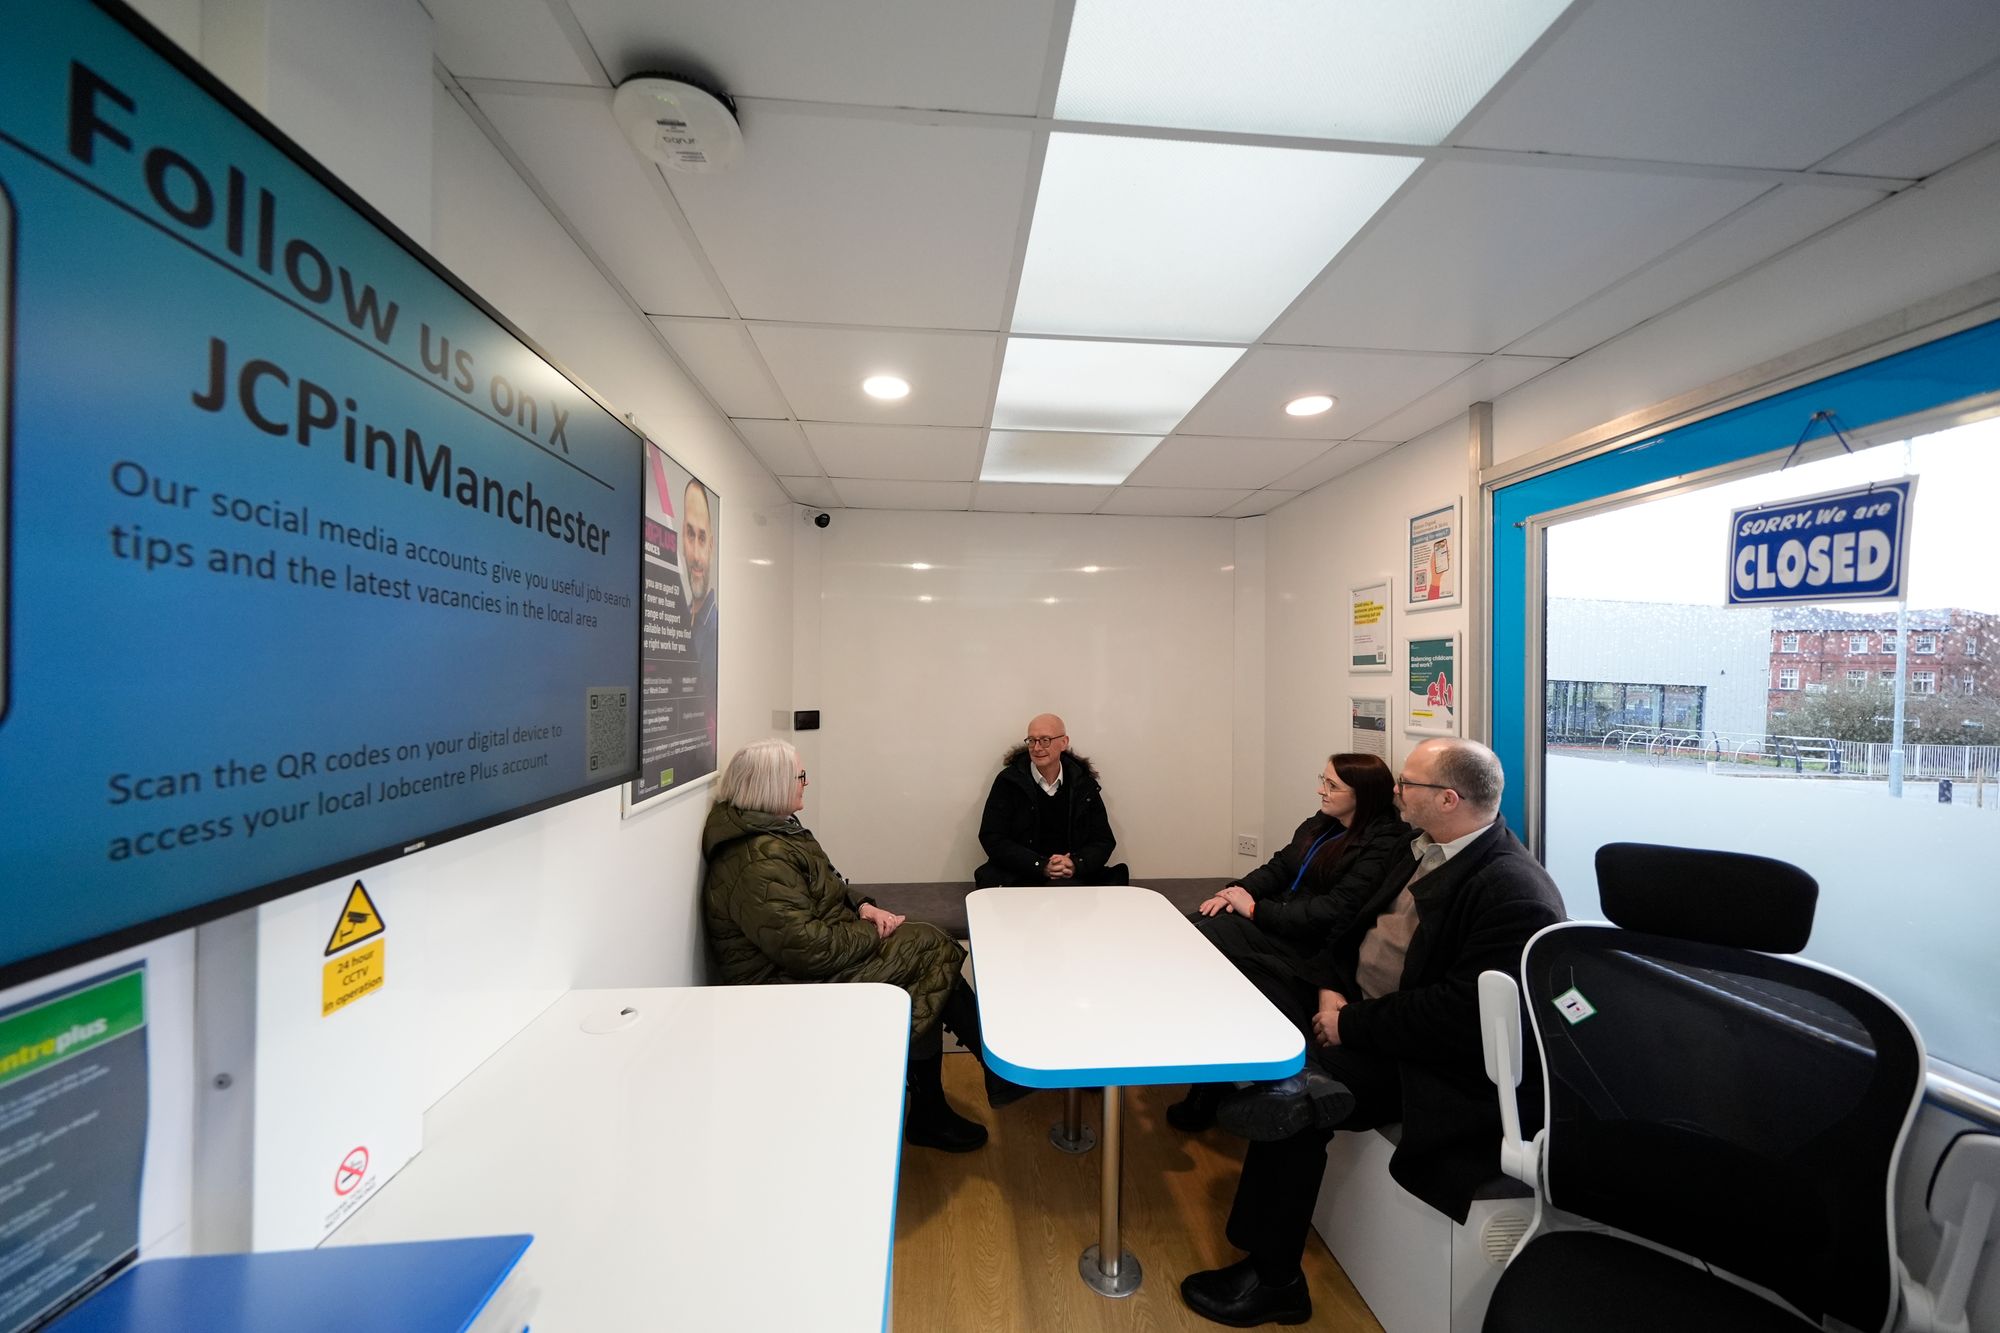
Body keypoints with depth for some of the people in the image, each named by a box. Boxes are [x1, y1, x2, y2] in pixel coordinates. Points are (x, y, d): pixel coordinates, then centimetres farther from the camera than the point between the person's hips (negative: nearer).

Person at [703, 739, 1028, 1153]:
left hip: (812, 964, 9)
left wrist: (862, 907, -1)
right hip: (796, 987, -9)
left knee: (927, 950, -7)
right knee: (929, 950, -13)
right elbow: (805, 947, -28)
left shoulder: (771, 833, 8)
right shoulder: (759, 862, -24)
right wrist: (872, 935, -14)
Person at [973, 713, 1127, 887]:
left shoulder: (1084, 783, 8)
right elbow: (992, 839, -4)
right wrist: (1042, 866, -14)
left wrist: (1076, 865, -12)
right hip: (1018, 878, -2)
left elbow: (1104, 840, 10)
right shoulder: (1008, 781, 1)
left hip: (1074, 878, 2)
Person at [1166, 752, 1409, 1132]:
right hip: (1281, 920, 8)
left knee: (1209, 936, -22)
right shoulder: (1322, 823, 12)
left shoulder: (1383, 844, -12)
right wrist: (1238, 891, -5)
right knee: (1193, 927, -14)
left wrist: (1255, 909, -18)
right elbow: (1280, 866, 13)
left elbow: (1335, 910, -20)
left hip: (1311, 950, -8)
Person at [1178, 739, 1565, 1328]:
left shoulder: (1515, 892, -21)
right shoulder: (1424, 849, 6)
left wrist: (1351, 1025, -20)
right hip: (1357, 1011, 8)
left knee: (1287, 1099, -22)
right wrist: (1330, 988, -5)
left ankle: (1273, 1281, 1)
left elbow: (1460, 1013, -26)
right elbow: (1353, 920, 10)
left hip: (1429, 1059, -8)